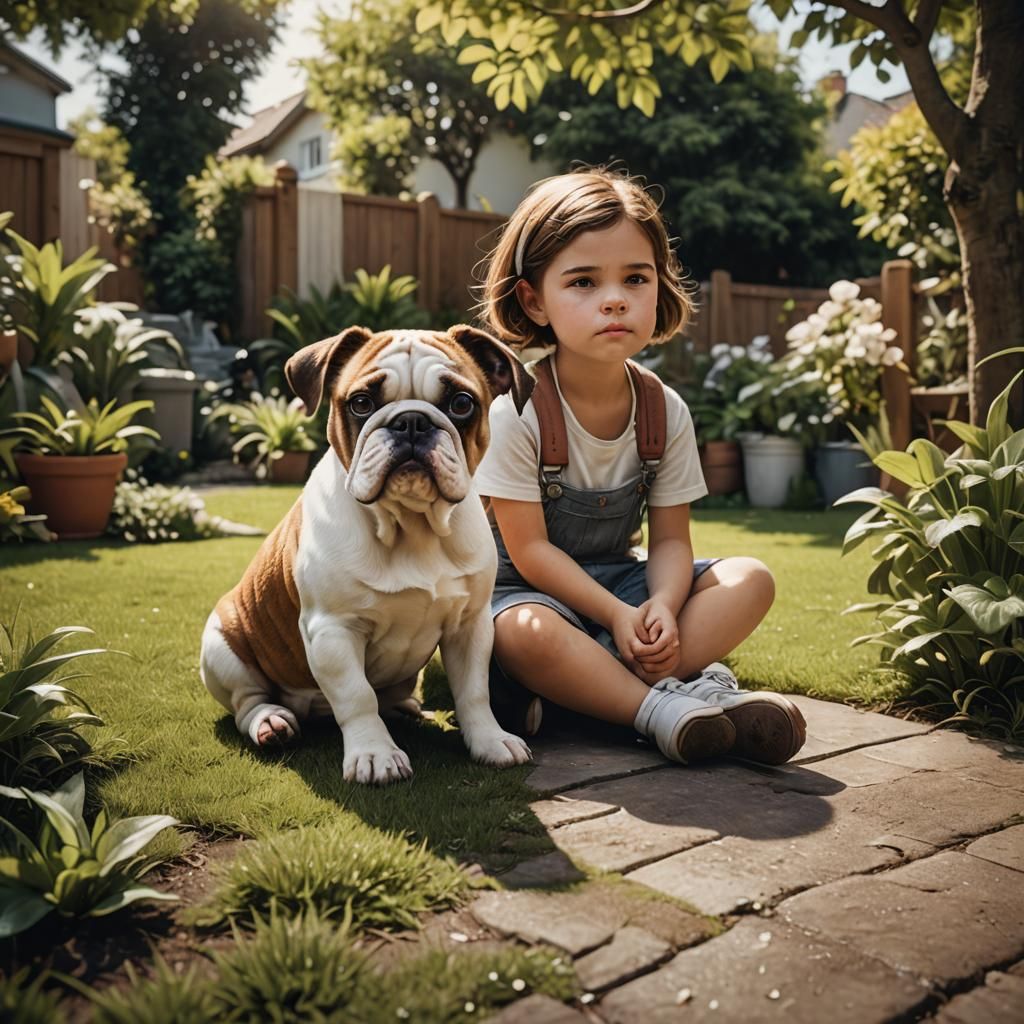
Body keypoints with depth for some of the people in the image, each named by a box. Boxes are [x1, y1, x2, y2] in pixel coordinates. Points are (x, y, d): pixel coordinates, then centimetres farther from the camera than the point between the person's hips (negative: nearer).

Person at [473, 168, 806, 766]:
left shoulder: (665, 411, -4)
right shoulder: (515, 410, -19)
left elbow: (671, 538, -4)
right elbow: (529, 549, -18)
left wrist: (662, 607, -25)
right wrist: (617, 617, -25)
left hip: (619, 579, 6)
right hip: (532, 588, -5)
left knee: (752, 581, -13)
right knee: (523, 633, -39)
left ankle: (583, 685, -28)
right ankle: (662, 708, -26)